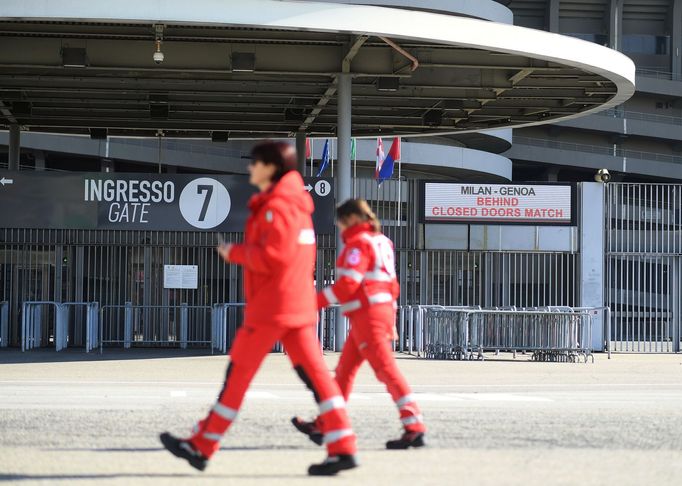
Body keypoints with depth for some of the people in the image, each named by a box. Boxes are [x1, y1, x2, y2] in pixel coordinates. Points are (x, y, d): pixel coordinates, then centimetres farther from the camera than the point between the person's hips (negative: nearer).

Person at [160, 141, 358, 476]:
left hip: (270, 307, -9)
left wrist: (235, 253, -9)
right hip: (299, 306, 9)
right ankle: (343, 448, -7)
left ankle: (201, 447, 9)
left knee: (238, 374, 0)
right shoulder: (295, 204, 17)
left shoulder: (276, 206, -13)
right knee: (314, 372, 1)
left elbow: (273, 257, -22)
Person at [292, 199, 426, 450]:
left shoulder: (359, 243, -11)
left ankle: (415, 428, -15)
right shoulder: (381, 242, 18)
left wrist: (315, 302, -13)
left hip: (367, 314, -10)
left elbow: (347, 284, -19)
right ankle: (323, 426, 23)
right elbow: (392, 285, 20)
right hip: (383, 311, 10)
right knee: (344, 370, 15)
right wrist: (391, 323, 23)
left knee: (386, 369, -11)